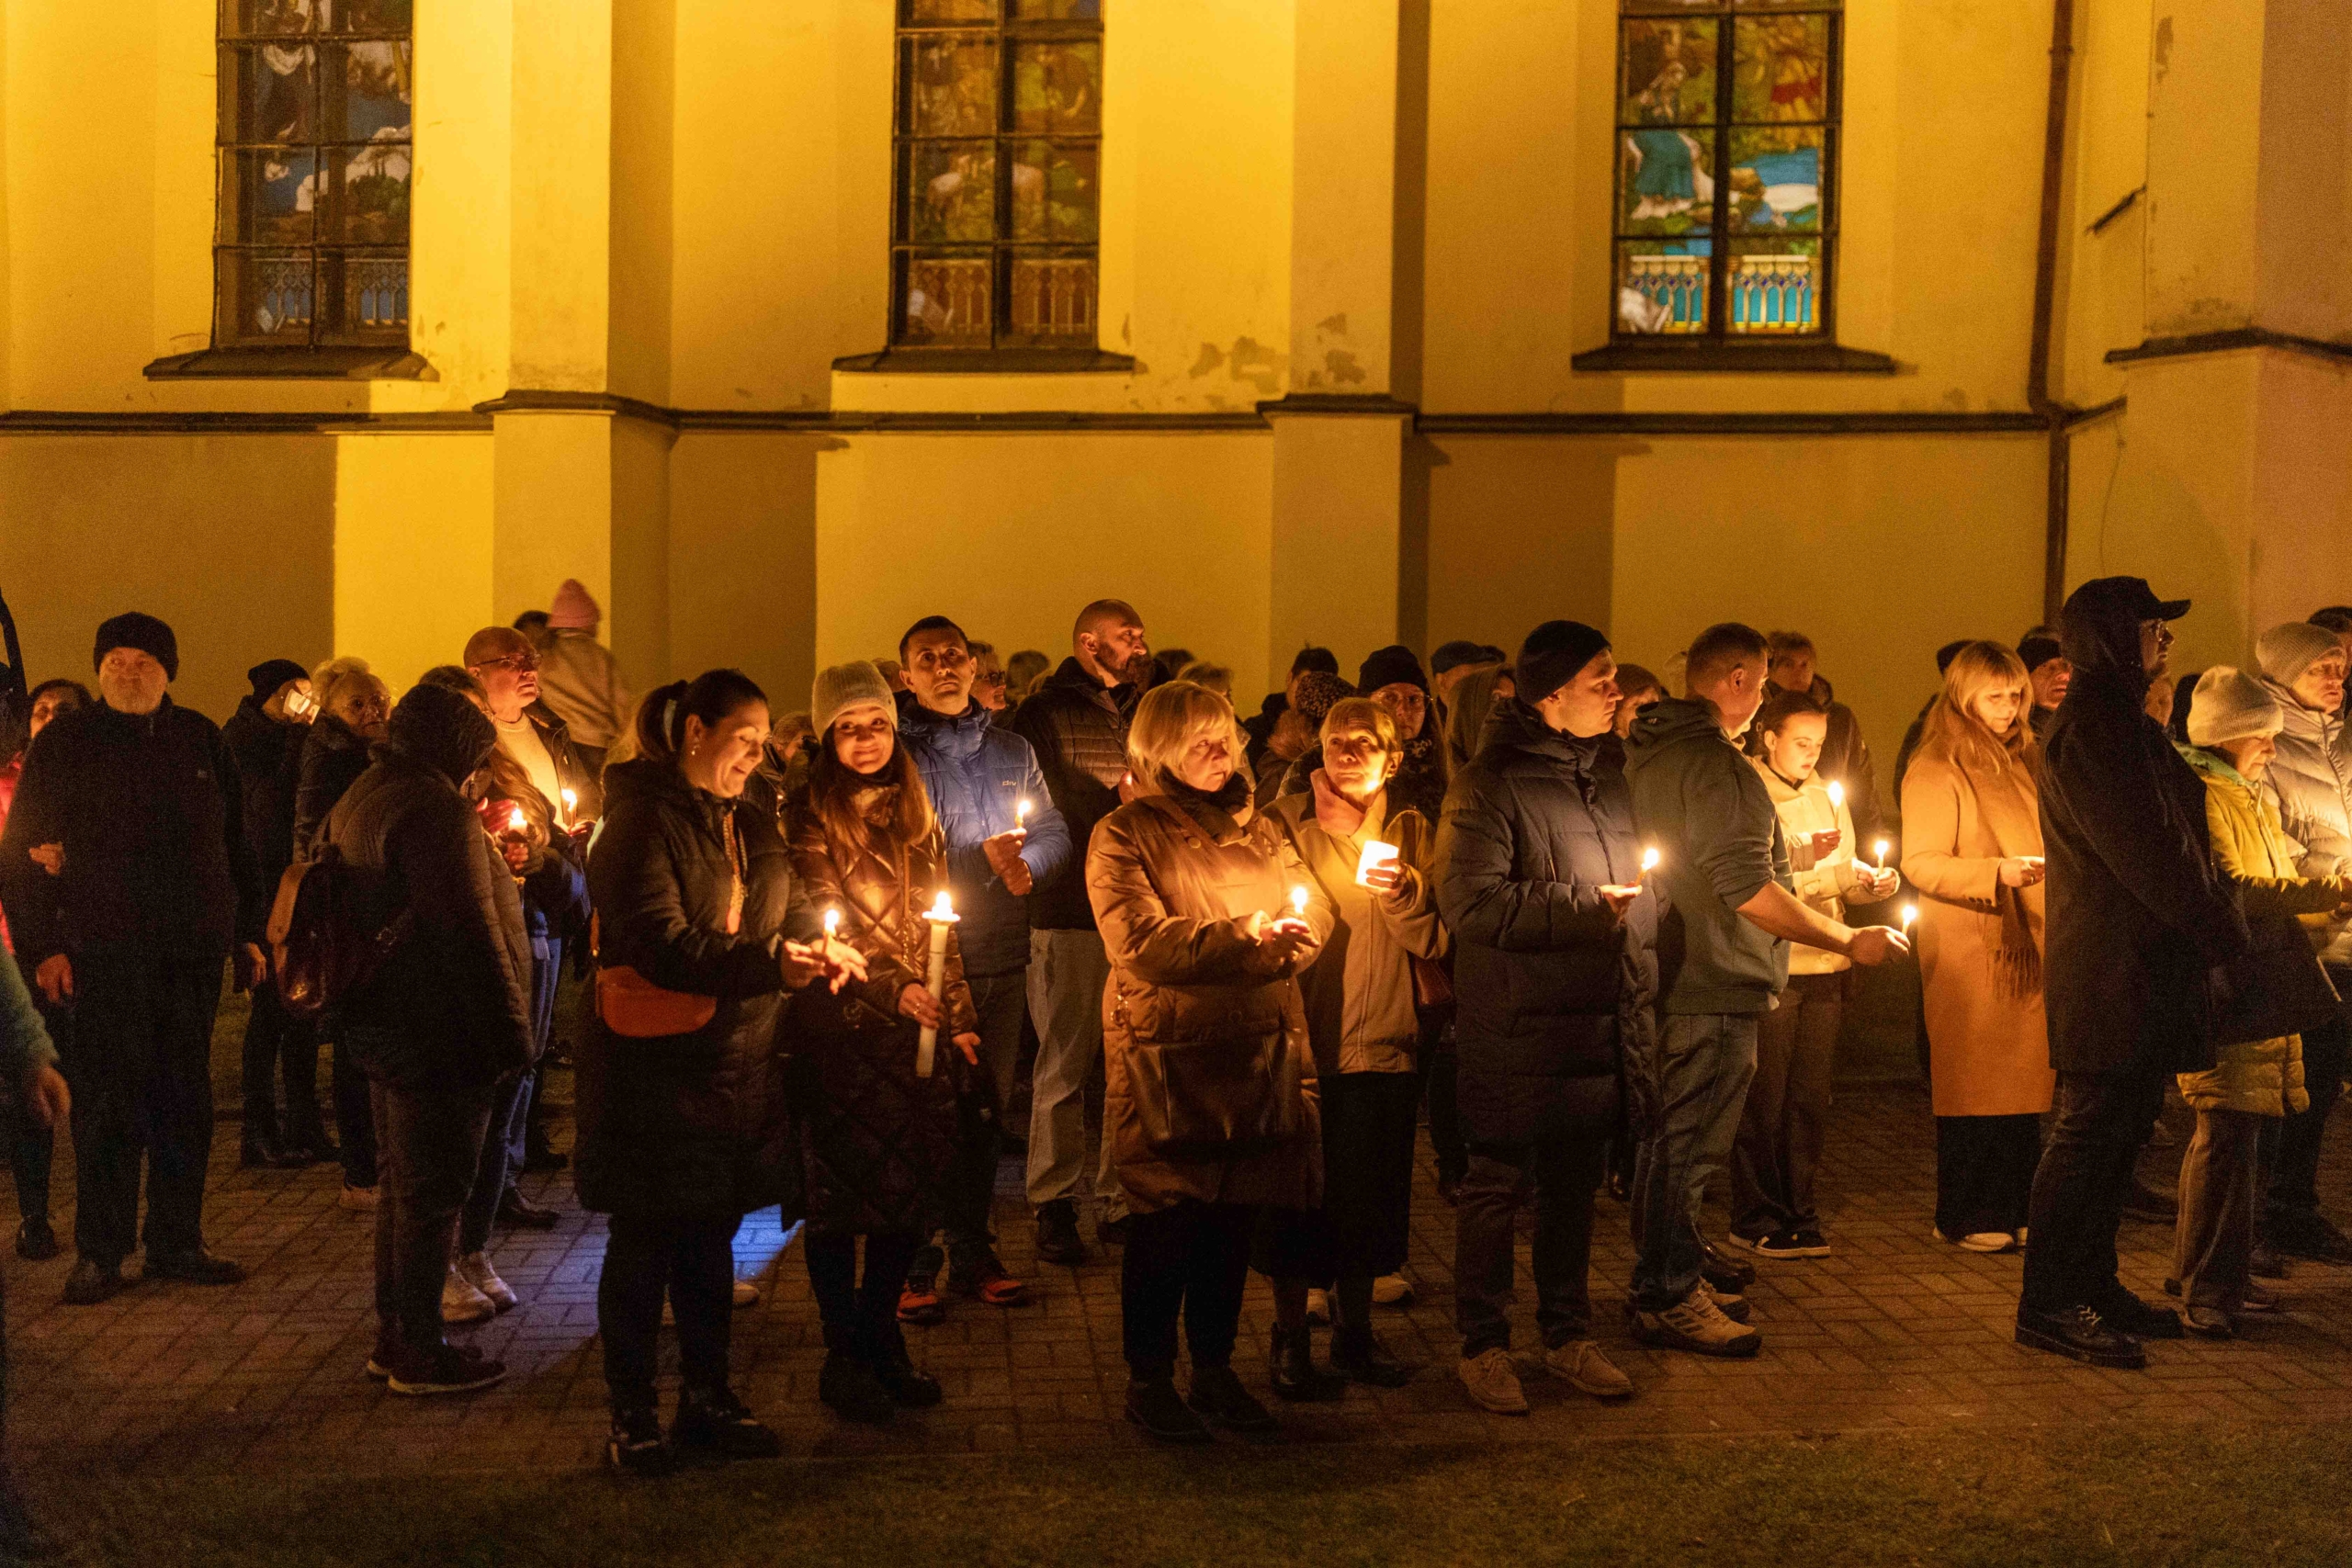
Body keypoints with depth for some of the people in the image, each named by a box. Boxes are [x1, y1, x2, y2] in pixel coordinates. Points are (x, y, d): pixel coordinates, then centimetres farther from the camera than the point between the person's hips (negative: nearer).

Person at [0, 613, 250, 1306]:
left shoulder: (200, 739, 10)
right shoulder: (64, 743, 0)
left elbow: (236, 841, 14)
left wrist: (249, 930, 10)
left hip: (193, 950, 4)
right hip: (106, 952, -3)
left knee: (185, 1099, 8)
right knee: (108, 1100, -2)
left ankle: (176, 1242, 18)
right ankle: (98, 1253, 8)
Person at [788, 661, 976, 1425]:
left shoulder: (915, 812, 14)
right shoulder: (811, 818, -4)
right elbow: (824, 927, -11)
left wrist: (958, 1016, 13)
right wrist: (892, 990, -23)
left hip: (918, 1032, 5)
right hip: (843, 1032, -5)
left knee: (914, 1186, 6)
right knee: (843, 1190, 0)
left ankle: (881, 1342, 20)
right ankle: (843, 1356, 10)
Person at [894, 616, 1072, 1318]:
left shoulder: (1011, 750, 14)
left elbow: (1055, 834, 15)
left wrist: (1022, 861, -6)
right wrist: (984, 858, -14)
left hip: (1001, 959, 5)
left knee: (985, 1113, 12)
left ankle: (973, 1255, 23)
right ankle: (914, 1268, 8)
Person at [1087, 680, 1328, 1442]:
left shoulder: (1255, 827, 16)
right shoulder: (1125, 834, -2)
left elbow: (1312, 913, 8)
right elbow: (1140, 941, -15)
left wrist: (1280, 939, -15)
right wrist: (1242, 937, -18)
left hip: (1257, 1051, 5)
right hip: (1167, 1057, -5)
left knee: (1234, 1216, 10)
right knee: (1167, 1220, 0)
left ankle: (1215, 1370, 23)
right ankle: (1148, 1380, 12)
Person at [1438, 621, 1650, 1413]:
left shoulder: (1609, 771, 12)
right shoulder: (1490, 782, -11)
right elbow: (1473, 902, -20)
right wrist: (1584, 906, -18)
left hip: (1603, 1020, 7)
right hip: (1517, 1027, -7)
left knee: (1576, 1183, 15)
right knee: (1498, 1184, 2)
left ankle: (1568, 1334, 27)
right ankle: (1482, 1343, 14)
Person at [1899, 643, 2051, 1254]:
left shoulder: (2024, 762, 17)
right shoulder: (1934, 770, -6)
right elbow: (1921, 863, -15)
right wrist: (1997, 873, -25)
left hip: (2029, 946, 7)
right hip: (1968, 951, -7)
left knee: (2025, 1083, 6)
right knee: (1973, 1085, -3)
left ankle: (2013, 1210, 13)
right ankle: (1964, 1218, 5)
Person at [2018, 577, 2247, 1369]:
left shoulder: (2120, 720, 19)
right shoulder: (2094, 725, -14)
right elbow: (2143, 851, -19)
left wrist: (2213, 925, 9)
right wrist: (2221, 931, -12)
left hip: (2144, 964, 10)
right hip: (2114, 967, -10)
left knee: (2118, 1129, 14)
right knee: (2091, 1132, -7)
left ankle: (2092, 1285, 21)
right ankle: (2049, 1304, -3)